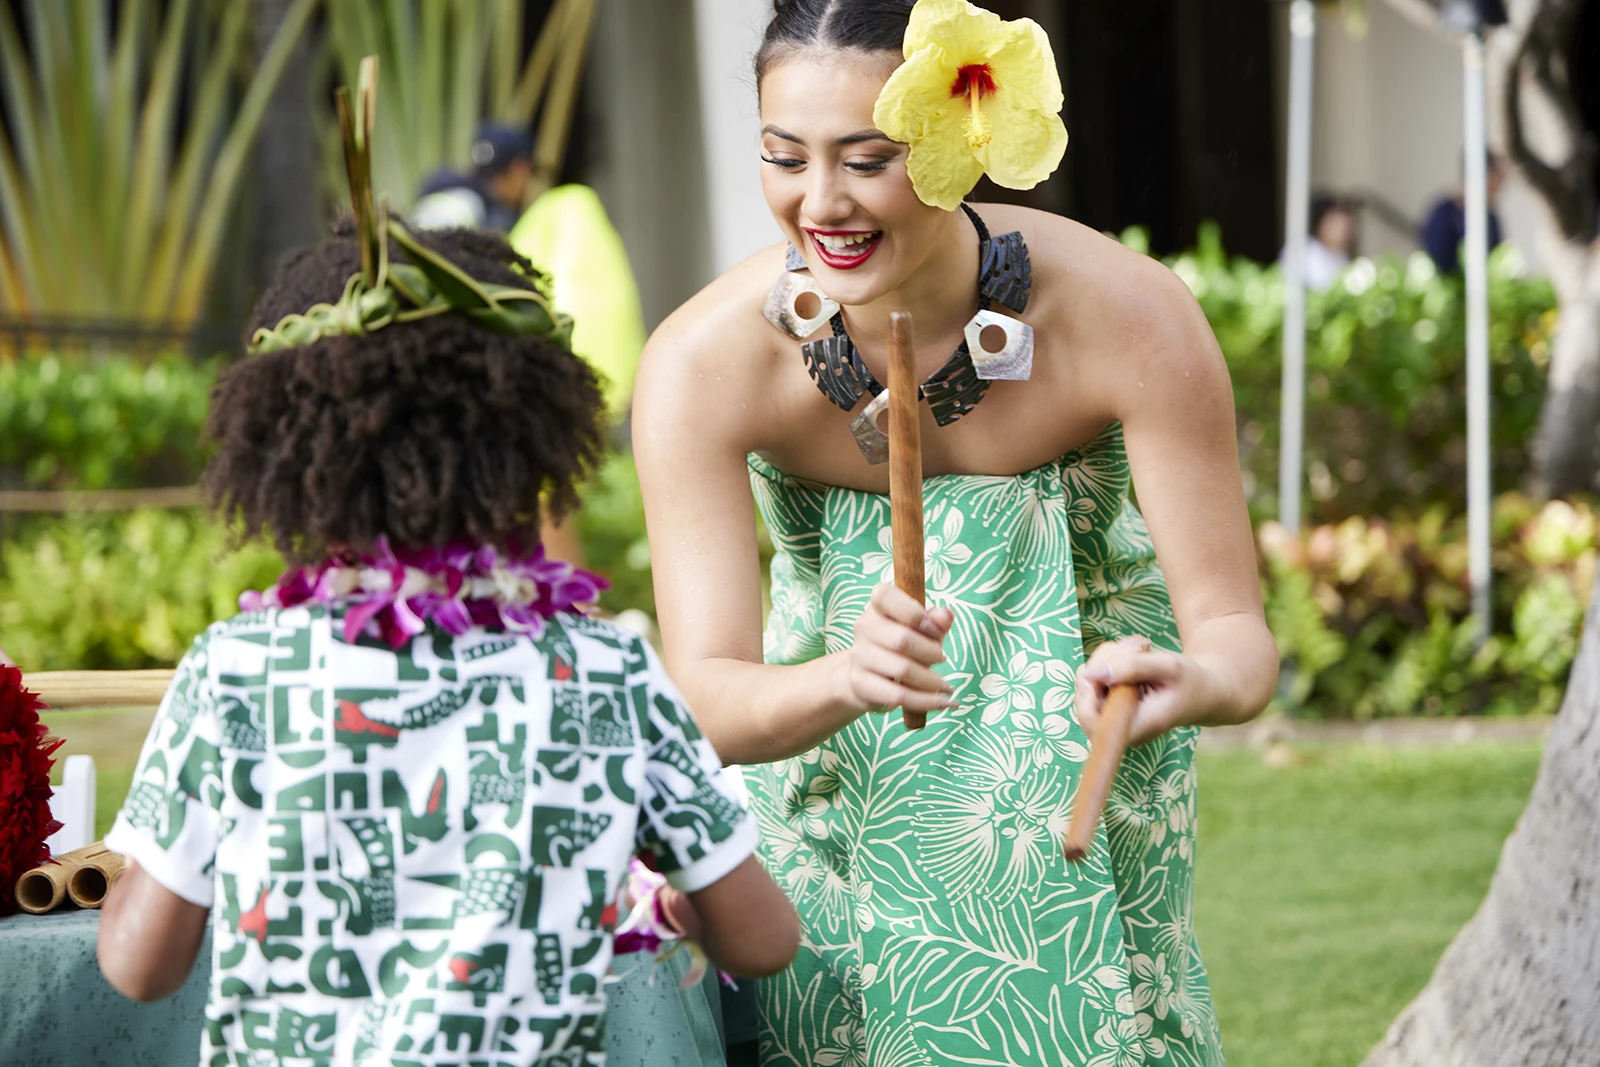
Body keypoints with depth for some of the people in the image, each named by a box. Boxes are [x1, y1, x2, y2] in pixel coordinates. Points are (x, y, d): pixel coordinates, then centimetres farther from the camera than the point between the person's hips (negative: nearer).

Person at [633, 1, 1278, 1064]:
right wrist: (845, 682, -49)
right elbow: (703, 704, -27)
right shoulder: (702, 365, -24)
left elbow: (1235, 628, -21)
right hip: (840, 783, 1)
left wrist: (1194, 683, -46)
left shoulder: (1131, 319, -25)